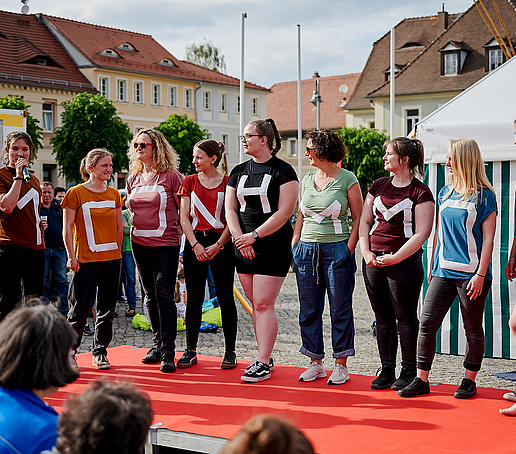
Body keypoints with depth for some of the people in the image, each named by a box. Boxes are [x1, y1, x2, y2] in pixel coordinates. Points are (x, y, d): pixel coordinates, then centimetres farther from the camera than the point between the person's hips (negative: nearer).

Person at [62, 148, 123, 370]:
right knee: (81, 309, -4)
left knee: (107, 308, 7)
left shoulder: (114, 194, 10)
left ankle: (100, 351, 19)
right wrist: (71, 256, -9)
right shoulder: (76, 193, -4)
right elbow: (67, 228, -4)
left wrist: (117, 252, 10)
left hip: (112, 259, 5)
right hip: (85, 260, -5)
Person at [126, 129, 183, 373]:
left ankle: (168, 351, -7)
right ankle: (157, 344, 21)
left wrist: (179, 235, -4)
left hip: (165, 244, -6)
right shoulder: (134, 179, 11)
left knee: (164, 295, -10)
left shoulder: (171, 176, -6)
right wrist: (135, 231, 17)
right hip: (139, 243, 6)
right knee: (151, 296, 11)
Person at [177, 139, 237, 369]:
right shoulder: (189, 182, 8)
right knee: (194, 298, 6)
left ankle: (230, 351, 9)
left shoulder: (227, 183, 0)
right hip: (194, 243, 3)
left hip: (221, 243, -2)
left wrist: (218, 245, -13)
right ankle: (190, 351, 14)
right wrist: (195, 244, -8)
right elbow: (184, 217, 4)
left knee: (225, 298, 1)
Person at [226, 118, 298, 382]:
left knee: (264, 304, -8)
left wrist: (254, 235, -15)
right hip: (244, 246, 6)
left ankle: (262, 364, -4)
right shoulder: (239, 172, 13)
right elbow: (230, 209, 11)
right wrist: (240, 238, -4)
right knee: (255, 304, 9)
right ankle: (265, 358, 18)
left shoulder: (283, 171, -5)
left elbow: (284, 212, -12)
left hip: (273, 246, -6)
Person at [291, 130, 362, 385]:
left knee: (340, 308, 1)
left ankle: (341, 365, 11)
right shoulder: (307, 179, 12)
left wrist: (349, 249, -11)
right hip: (307, 249, 5)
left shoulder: (347, 179, -4)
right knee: (309, 309, 7)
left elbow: (358, 217, -3)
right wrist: (294, 244, 9)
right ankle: (315, 363, 18)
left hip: (337, 249, -5)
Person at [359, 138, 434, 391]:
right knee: (383, 318, 10)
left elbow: (422, 233, -11)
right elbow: (365, 221, 13)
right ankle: (386, 371, 19)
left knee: (405, 318, 2)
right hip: (374, 261, 5)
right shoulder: (379, 186, 12)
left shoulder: (421, 192, -5)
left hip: (404, 262, -5)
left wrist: (394, 258, -14)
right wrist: (366, 252, -1)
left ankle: (408, 372, 13)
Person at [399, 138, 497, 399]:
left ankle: (469, 380, 19)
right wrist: (432, 267, 17)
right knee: (427, 324, -1)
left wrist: (480, 274, -13)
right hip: (443, 271, 5)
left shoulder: (484, 196, -4)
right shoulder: (445, 193, 12)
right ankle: (422, 380, 7)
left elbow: (488, 238, -7)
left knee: (473, 329, 6)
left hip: (471, 274, -5)